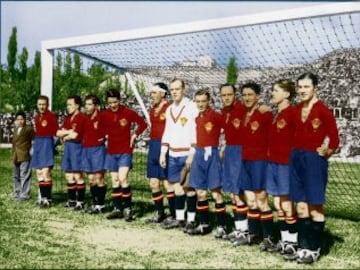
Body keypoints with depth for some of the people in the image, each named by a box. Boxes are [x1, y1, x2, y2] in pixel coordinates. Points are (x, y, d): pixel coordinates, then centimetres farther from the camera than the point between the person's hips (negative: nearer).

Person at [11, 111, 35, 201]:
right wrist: (13, 155, 15)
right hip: (16, 157, 8)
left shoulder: (29, 129, -3)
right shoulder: (15, 130, 20)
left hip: (25, 156, -8)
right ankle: (17, 194, 22)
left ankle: (24, 195, -5)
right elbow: (14, 142, 21)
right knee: (16, 176, 13)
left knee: (24, 176, -8)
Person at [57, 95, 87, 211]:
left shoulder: (81, 118, -11)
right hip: (67, 147, 9)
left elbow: (75, 135, -18)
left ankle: (81, 201, 0)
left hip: (77, 147, -9)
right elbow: (58, 133, 9)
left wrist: (65, 136, 0)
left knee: (77, 176, -6)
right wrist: (68, 132, -8)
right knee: (68, 175, 12)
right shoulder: (68, 118, 16)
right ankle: (71, 200, 22)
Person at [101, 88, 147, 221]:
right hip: (111, 151, 5)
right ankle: (117, 209, 15)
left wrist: (134, 135, -6)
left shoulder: (128, 113, -9)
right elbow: (102, 127, 21)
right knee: (114, 181, 8)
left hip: (125, 151, -4)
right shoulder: (104, 115, 1)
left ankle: (128, 208, -4)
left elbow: (143, 124, 0)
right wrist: (107, 134, 6)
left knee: (122, 178, -16)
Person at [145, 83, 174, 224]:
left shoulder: (169, 108, -11)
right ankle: (160, 213, 22)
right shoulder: (153, 109, 14)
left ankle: (174, 216, 7)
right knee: (153, 183, 10)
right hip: (153, 145, 8)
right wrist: (152, 145, 19)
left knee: (167, 183, -3)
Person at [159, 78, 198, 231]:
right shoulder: (169, 109, 14)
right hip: (173, 155, 7)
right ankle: (179, 218, 21)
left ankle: (191, 220, 7)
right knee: (176, 185, 11)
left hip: (187, 154, -7)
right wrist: (163, 153, 13)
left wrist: (192, 154, -17)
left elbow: (196, 132, -12)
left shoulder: (192, 107, -8)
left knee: (189, 187, -2)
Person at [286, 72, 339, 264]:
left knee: (315, 208, 1)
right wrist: (296, 153, 3)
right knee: (301, 206, 11)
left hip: (314, 160, -6)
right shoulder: (296, 110, 9)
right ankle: (303, 247, 19)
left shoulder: (323, 111, -10)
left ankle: (314, 250, 11)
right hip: (296, 159, 7)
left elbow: (334, 139, -11)